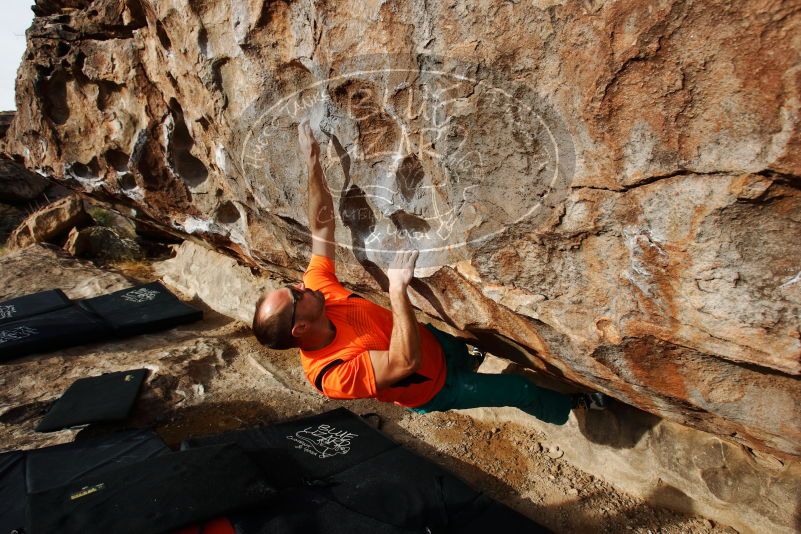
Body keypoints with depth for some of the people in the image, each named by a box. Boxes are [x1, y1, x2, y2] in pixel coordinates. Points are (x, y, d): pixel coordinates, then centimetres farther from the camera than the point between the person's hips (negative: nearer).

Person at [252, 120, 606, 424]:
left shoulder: (316, 287, -21)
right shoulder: (334, 374, -39)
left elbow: (322, 226, -18)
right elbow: (407, 361, -49)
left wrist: (313, 164, -26)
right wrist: (398, 289, -50)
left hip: (435, 338, 6)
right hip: (434, 385, -5)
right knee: (522, 391, 8)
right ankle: (569, 408, 41)